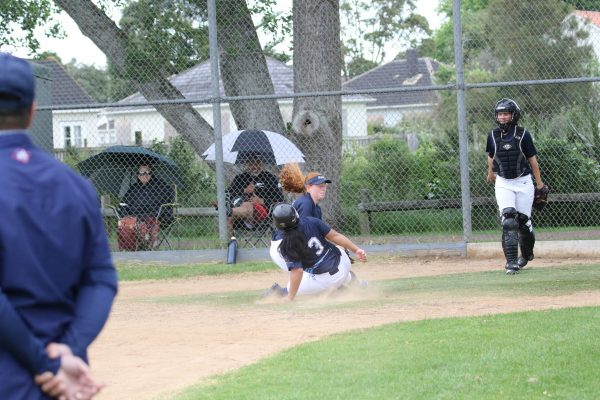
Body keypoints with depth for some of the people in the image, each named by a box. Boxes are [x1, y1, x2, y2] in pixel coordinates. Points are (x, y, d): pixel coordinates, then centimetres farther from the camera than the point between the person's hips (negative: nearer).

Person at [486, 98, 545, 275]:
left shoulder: (523, 134, -7)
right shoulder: (493, 136, 0)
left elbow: (532, 159, -2)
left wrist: (539, 183, 0)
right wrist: (491, 172, 33)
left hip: (523, 182, -1)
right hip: (503, 183, 1)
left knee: (523, 220, 3)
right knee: (508, 221, -12)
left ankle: (527, 253, 30)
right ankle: (511, 261, -14)